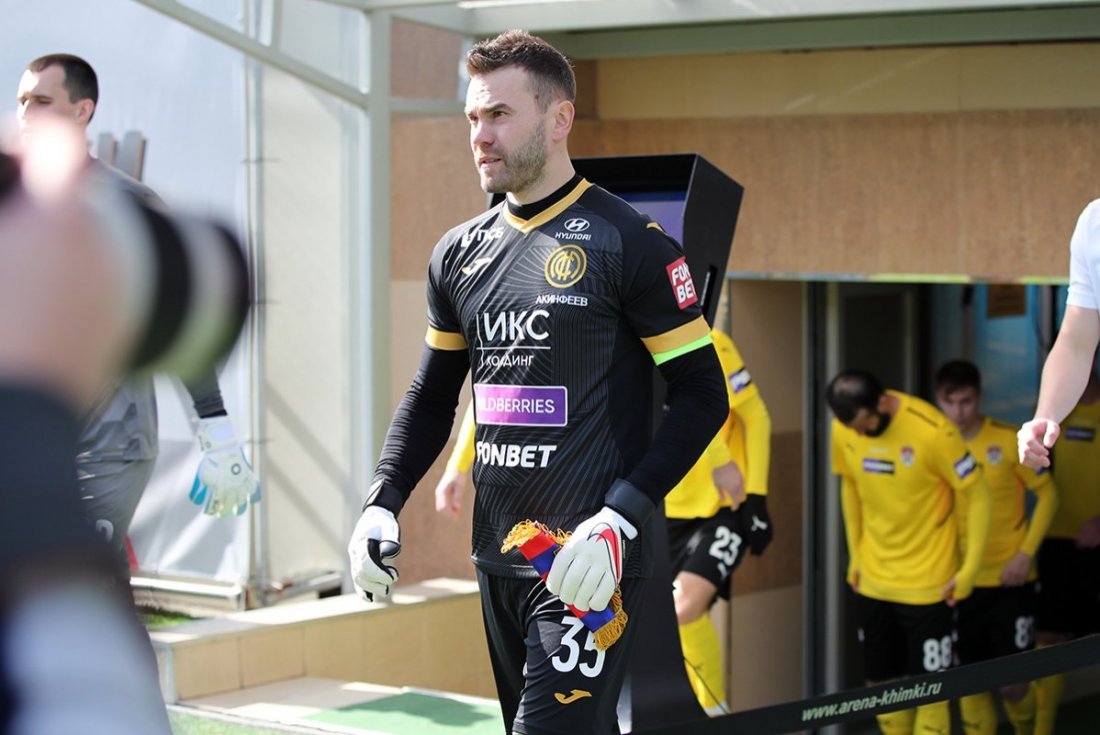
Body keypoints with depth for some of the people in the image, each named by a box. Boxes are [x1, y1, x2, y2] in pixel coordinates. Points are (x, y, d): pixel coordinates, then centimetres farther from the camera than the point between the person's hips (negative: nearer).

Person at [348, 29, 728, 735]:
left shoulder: (629, 244, -6)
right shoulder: (461, 253, 12)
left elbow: (703, 394, -7)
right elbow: (432, 397, 21)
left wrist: (619, 518, -17)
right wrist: (382, 503, 5)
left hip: (588, 561, -7)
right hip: (497, 557, 7)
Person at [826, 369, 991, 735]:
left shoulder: (933, 431, -22)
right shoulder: (843, 431, -6)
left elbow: (976, 495, -13)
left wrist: (969, 570, -12)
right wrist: (855, 555, 12)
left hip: (927, 583, -5)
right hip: (873, 581, 5)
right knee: (882, 684, 13)